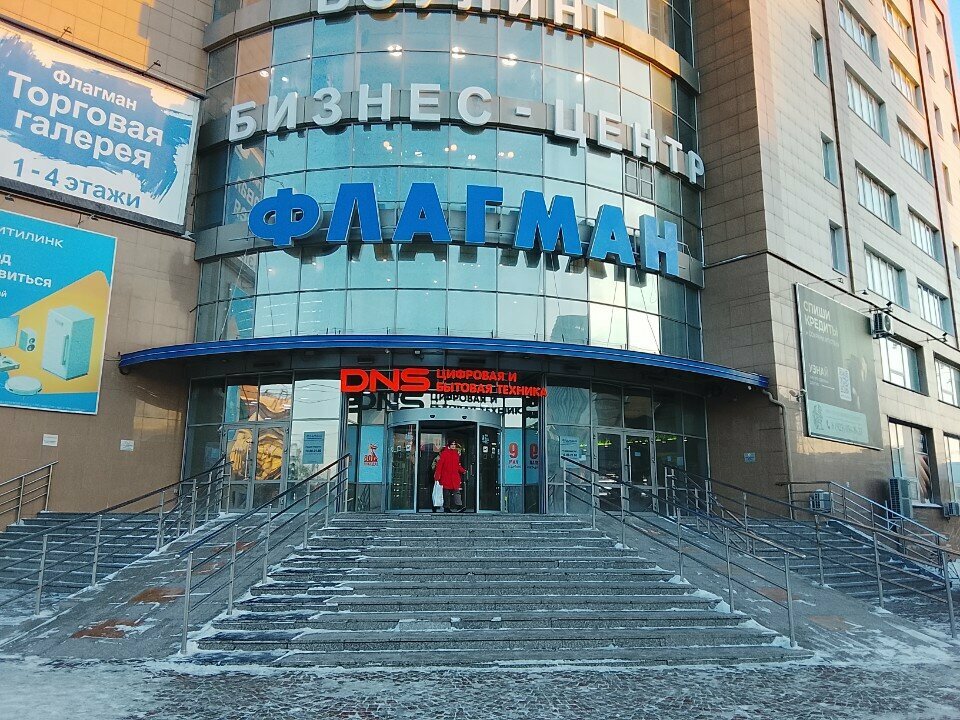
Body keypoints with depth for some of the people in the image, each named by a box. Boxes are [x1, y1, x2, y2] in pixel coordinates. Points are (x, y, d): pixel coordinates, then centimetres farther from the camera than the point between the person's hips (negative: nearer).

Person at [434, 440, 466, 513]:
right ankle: (446, 507, 10)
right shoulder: (444, 453, -4)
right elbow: (440, 464, -6)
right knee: (446, 493, 3)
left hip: (455, 476, 4)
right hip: (446, 476, -4)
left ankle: (459, 506, -16)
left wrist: (463, 470, 4)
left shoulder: (456, 453, 13)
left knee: (457, 491, -8)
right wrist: (437, 476, -11)